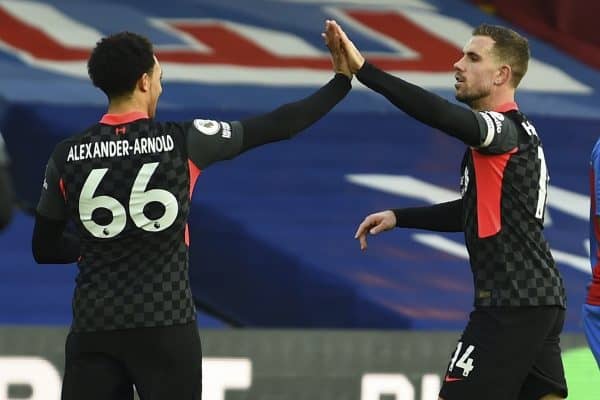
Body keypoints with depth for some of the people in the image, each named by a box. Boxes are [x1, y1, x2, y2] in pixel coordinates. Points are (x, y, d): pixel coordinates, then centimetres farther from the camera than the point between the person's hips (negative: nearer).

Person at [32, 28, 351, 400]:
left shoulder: (66, 156, -1)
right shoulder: (182, 141, -6)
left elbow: (45, 250, 9)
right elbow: (277, 126, 2)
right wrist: (341, 82, 13)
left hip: (94, 326, 2)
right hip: (165, 323, -2)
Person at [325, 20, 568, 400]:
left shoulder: (506, 129, -14)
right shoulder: (516, 130, 17)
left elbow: (440, 115, -33)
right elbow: (474, 211, 26)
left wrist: (363, 69, -35)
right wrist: (398, 217, 18)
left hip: (514, 304, -10)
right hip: (541, 300, 10)